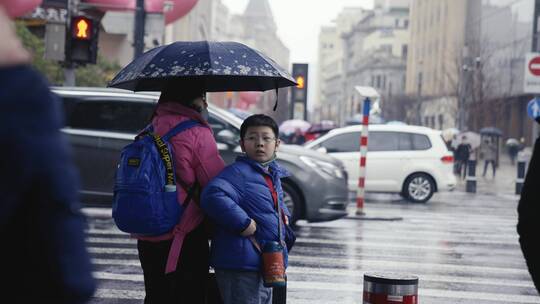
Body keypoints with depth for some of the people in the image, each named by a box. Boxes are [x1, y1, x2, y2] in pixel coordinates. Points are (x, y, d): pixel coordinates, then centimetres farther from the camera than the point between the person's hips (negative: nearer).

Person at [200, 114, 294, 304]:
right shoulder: (238, 173, -15)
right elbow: (213, 196, -33)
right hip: (241, 268, -10)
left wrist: (283, 213, 13)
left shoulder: (273, 175, 14)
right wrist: (243, 223, -28)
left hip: (265, 265, 10)